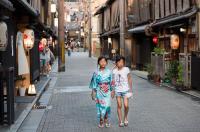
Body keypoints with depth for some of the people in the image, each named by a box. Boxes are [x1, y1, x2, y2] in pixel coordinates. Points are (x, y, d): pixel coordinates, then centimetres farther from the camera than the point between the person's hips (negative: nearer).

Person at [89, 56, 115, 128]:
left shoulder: (109, 72, 1)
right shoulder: (96, 73, -1)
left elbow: (112, 83, 5)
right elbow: (94, 83, 2)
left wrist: (112, 91, 4)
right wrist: (93, 92, 0)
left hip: (107, 92, 0)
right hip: (99, 92, 0)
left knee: (107, 106, -4)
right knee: (100, 106, 2)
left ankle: (106, 121, 12)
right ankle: (101, 121, 13)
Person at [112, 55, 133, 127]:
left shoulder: (126, 69, -6)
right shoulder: (114, 71, 0)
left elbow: (129, 79, 1)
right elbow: (113, 81, 7)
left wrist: (130, 89, 1)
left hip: (125, 90, -2)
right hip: (117, 90, 2)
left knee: (126, 105, -8)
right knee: (119, 106, 4)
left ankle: (125, 117, 19)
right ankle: (120, 121, 15)